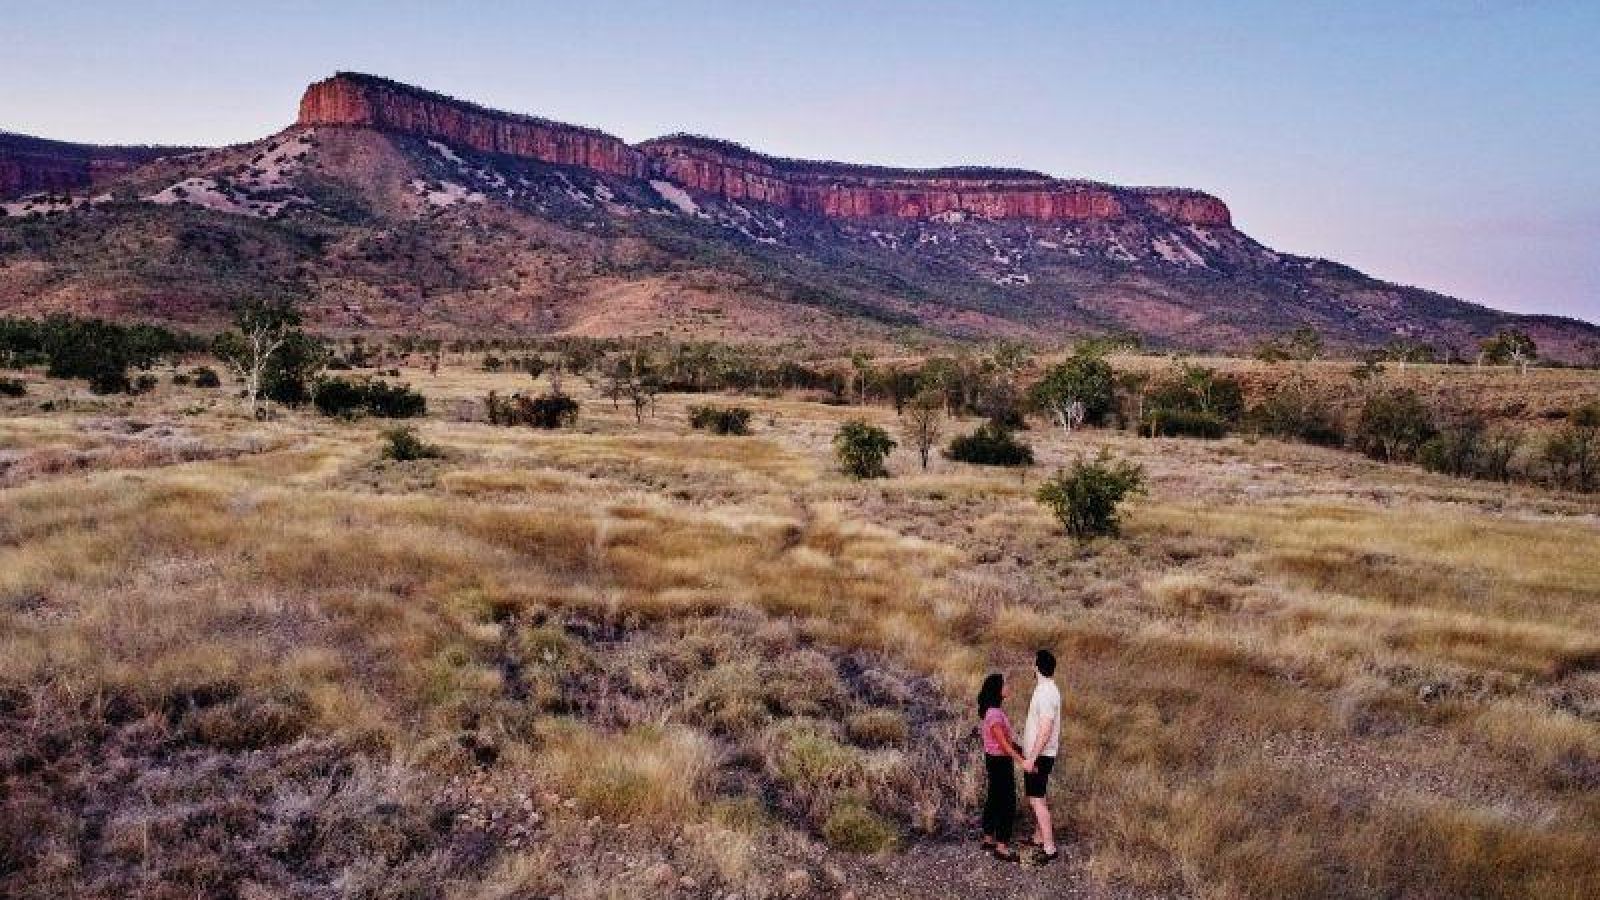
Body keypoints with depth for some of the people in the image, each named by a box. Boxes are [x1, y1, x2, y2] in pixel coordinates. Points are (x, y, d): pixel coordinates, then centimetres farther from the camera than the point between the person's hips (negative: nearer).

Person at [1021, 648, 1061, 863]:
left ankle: (1050, 849, -4)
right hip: (1036, 754, 10)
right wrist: (1029, 755, 24)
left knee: (1037, 799, -7)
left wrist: (1031, 758, -24)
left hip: (1040, 755, -10)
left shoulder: (1046, 693, -22)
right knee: (1033, 797, 19)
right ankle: (1038, 837, 31)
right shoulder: (1047, 689, 9)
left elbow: (1045, 730, -25)